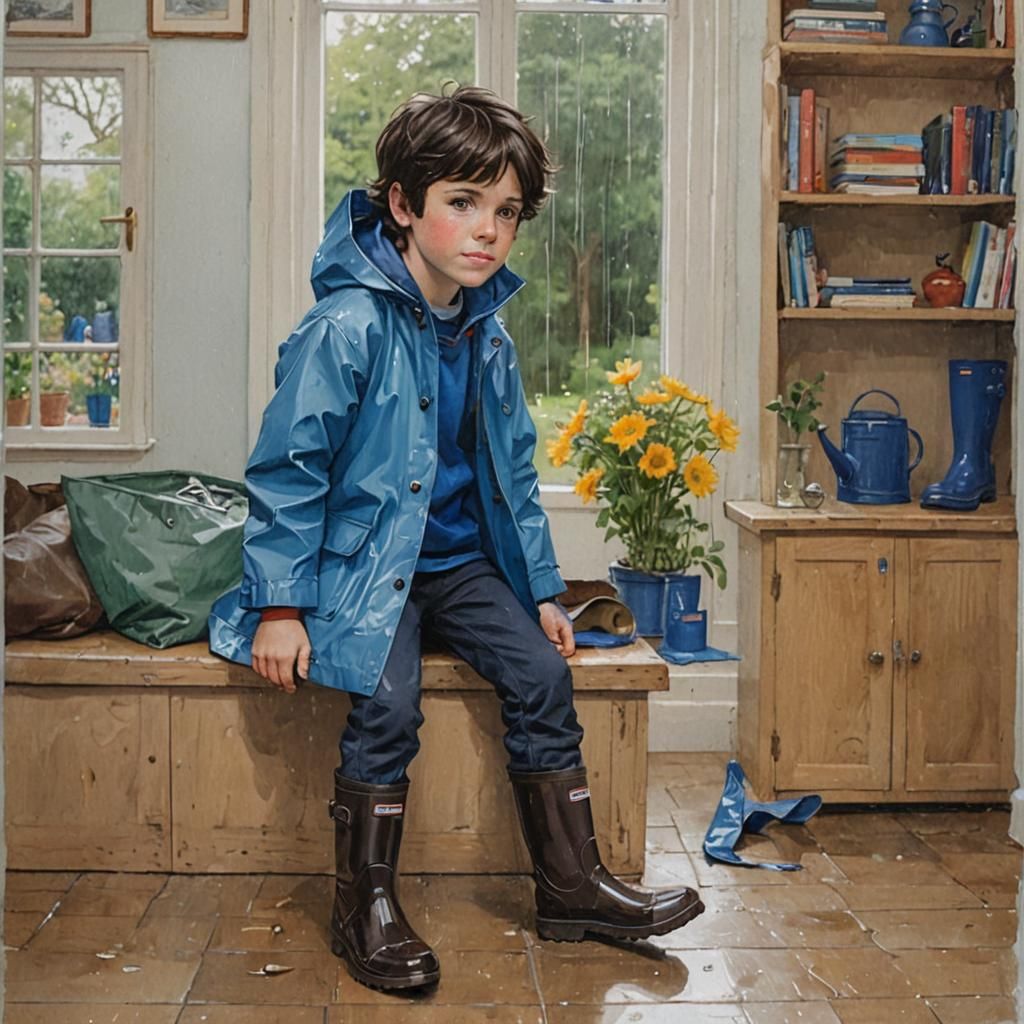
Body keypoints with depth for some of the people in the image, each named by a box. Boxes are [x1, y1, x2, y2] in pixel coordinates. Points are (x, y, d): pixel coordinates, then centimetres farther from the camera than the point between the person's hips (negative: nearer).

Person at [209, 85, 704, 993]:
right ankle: (366, 908, -8)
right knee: (389, 703, -27)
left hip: (459, 560, 7)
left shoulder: (488, 334, 5)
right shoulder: (348, 327, -17)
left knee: (543, 675, -10)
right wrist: (280, 604, -17)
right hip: (362, 560, -6)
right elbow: (287, 468, -15)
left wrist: (542, 589, 12)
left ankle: (573, 885, 3)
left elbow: (514, 470, 14)